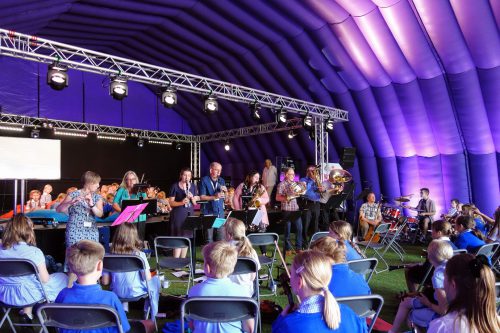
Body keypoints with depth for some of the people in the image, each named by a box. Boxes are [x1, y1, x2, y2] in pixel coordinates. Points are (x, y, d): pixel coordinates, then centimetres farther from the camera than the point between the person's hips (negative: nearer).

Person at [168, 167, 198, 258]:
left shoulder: (192, 186, 9)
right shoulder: (175, 186, -5)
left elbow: (195, 203, 7)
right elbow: (171, 203, -8)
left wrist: (192, 197, -14)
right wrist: (181, 202, -25)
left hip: (189, 214, 5)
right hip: (178, 215, -5)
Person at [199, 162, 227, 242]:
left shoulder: (221, 181, 12)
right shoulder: (204, 180, -3)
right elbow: (202, 197, -9)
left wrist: (225, 191, -7)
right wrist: (214, 197, -21)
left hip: (220, 211, 4)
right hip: (208, 211, -4)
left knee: (222, 235, 3)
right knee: (209, 236, -2)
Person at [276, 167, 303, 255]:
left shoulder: (296, 184, 14)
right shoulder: (282, 184, -4)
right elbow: (277, 198, -10)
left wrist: (303, 187, 2)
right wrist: (287, 198, -23)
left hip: (296, 209, 5)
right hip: (287, 210, -5)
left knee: (299, 228, 4)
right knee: (287, 230, 4)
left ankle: (299, 247, 17)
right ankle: (288, 249, 15)